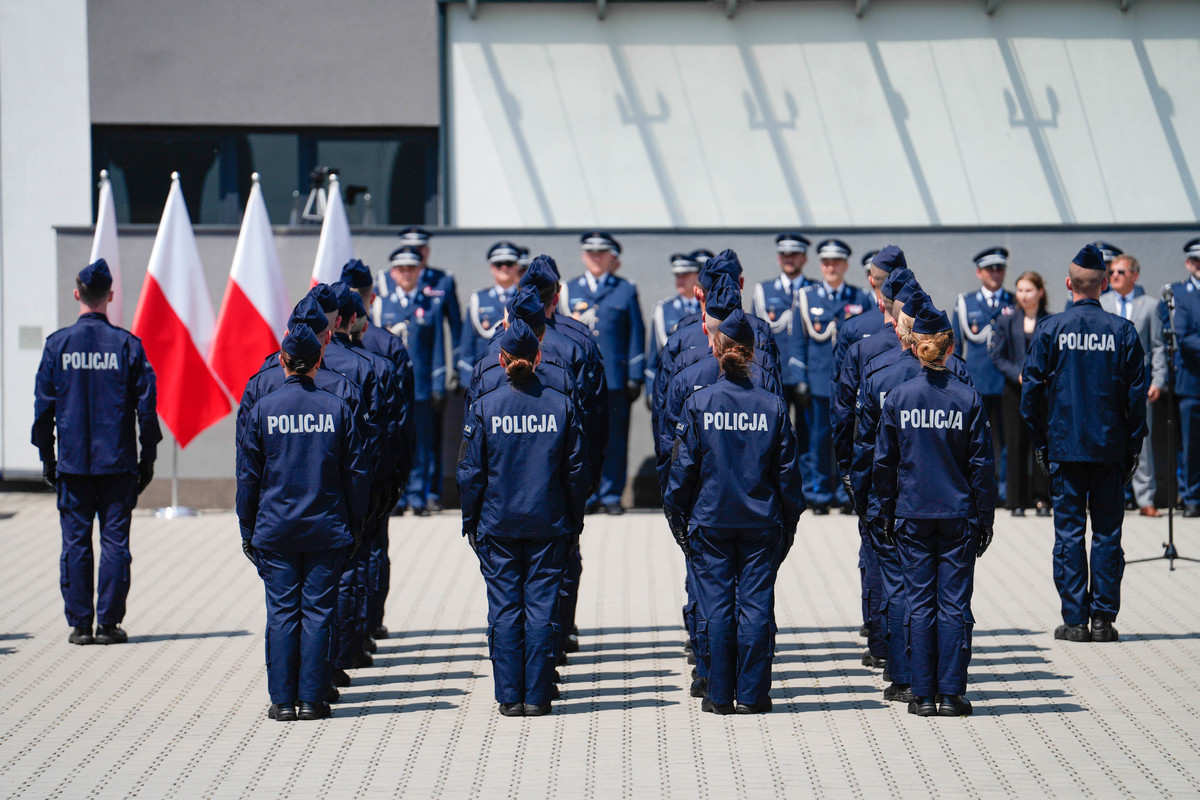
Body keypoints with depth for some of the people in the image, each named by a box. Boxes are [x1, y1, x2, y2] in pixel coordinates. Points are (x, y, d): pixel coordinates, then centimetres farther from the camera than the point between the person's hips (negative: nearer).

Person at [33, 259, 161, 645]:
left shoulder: (57, 344, -1)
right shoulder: (127, 344, -3)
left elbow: (43, 406, 2)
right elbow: (146, 406, -1)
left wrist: (47, 457, 11)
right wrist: (147, 458, 7)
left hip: (72, 464, 1)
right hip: (117, 463, 0)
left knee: (75, 543, 5)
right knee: (115, 541, 3)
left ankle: (80, 624, 5)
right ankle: (109, 623, 2)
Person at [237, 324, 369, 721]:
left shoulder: (263, 409, -3)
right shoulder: (337, 409, -1)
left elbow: (248, 476, 1)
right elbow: (355, 473, 2)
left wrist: (248, 530, 9)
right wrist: (355, 525, 11)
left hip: (275, 530, 0)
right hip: (327, 529, 0)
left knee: (282, 612, 4)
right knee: (318, 611, 4)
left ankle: (282, 700, 3)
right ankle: (312, 699, 3)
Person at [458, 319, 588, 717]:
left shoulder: (484, 407, -5)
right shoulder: (561, 405, -1)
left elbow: (471, 473, -2)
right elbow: (576, 470, 2)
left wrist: (470, 523, 7)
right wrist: (574, 520, 11)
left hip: (498, 523, -1)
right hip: (548, 524, 1)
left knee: (504, 609, 4)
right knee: (542, 606, 4)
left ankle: (510, 697, 4)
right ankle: (537, 696, 4)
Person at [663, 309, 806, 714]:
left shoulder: (698, 404, -6)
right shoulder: (773, 406, -2)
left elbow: (683, 467, -4)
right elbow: (788, 471, 3)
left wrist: (677, 515, 6)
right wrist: (790, 521, 11)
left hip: (710, 522, -1)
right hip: (762, 523, 1)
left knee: (715, 606, 4)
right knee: (756, 605, 4)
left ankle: (719, 694, 6)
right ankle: (751, 694, 5)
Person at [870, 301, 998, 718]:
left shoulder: (897, 398, -3)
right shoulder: (968, 398, -4)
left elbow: (884, 462, 1)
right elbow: (982, 464, -1)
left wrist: (882, 513, 10)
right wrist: (984, 518, 6)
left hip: (912, 516, 1)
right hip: (959, 514, -1)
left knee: (920, 605, 5)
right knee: (954, 605, 3)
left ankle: (923, 695, 5)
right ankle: (951, 693, 3)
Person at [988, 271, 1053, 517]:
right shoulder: (1006, 320, 6)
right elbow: (996, 355, 3)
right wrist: (1018, 374, -11)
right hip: (1014, 392, 1)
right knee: (1016, 446, -1)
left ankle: (1042, 499, 4)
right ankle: (1017, 501, 5)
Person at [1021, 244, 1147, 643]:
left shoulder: (1050, 329, -3)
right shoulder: (1123, 331, -2)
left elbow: (1032, 388, -2)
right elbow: (1137, 393, 0)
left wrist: (1040, 441, 8)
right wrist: (1133, 446, 8)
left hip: (1065, 446, -1)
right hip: (1110, 446, 1)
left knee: (1068, 532, 3)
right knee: (1107, 532, 6)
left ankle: (1075, 619, 2)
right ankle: (1103, 618, 6)